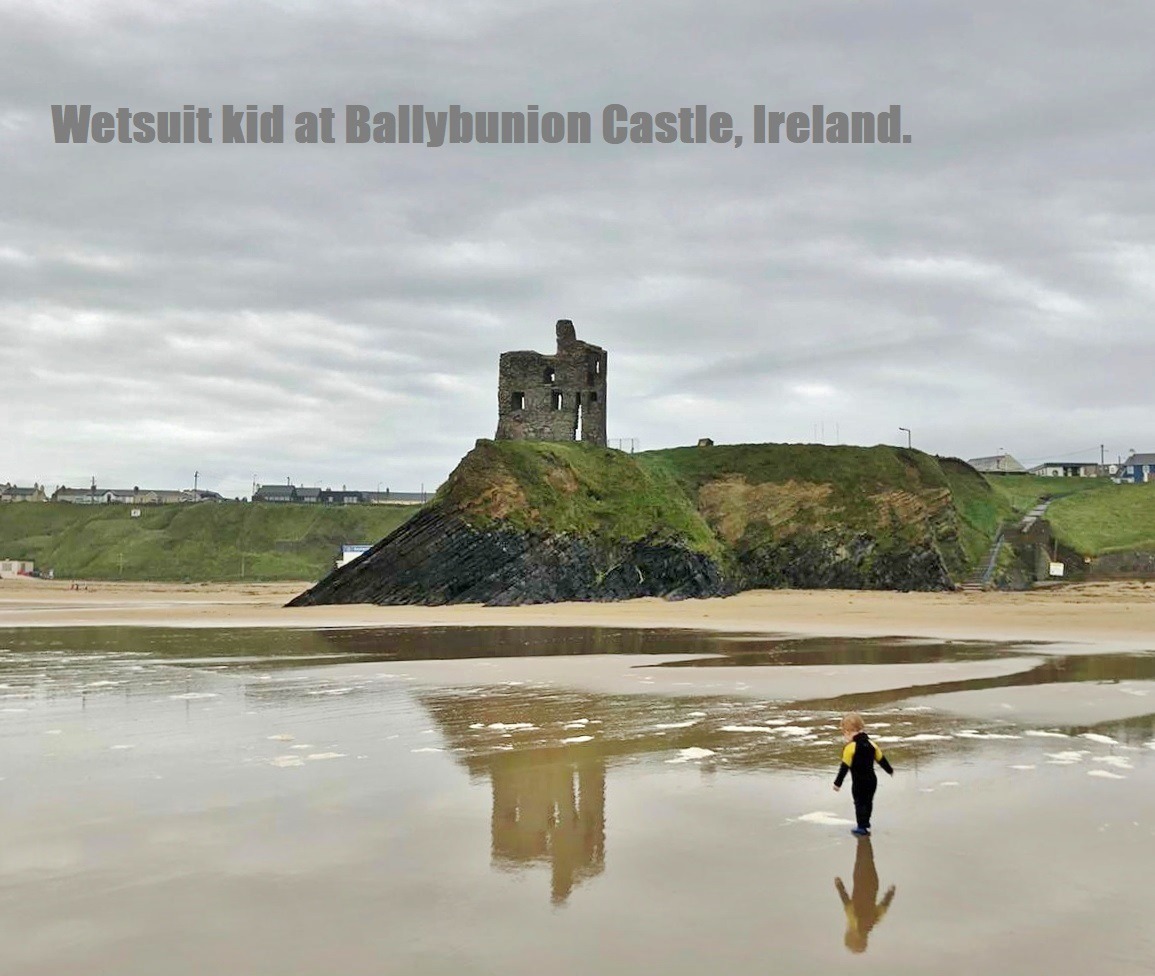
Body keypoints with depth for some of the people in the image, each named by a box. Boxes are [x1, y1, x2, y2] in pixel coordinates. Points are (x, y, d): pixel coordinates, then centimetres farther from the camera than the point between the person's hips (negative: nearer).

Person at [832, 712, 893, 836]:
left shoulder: (850, 748, -17)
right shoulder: (871, 744, 3)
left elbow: (845, 767, -17)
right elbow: (881, 759, 14)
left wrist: (838, 783, -13)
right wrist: (890, 770, 31)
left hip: (859, 782, -6)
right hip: (872, 779, 6)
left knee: (860, 803, 2)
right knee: (868, 802, 18)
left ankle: (862, 827, 0)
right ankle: (866, 824, 29)